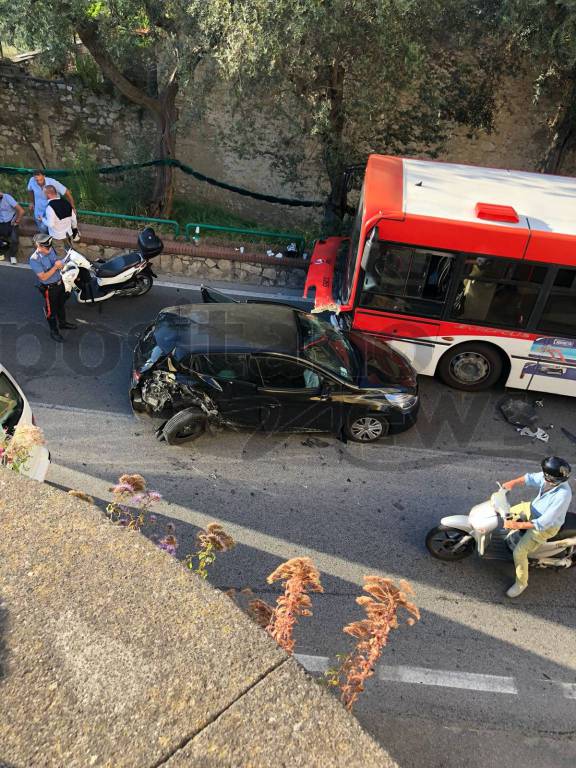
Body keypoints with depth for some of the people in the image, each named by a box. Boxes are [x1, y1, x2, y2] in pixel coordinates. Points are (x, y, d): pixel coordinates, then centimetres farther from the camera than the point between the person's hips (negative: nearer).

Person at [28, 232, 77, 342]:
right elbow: (43, 277, -28)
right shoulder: (34, 260, -29)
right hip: (49, 288, -7)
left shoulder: (51, 249, -9)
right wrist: (55, 267, -32)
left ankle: (62, 323, 51)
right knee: (51, 310, 12)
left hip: (60, 283, 7)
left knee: (61, 305, 27)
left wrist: (60, 264, -10)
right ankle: (54, 331, 32)